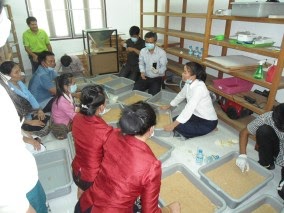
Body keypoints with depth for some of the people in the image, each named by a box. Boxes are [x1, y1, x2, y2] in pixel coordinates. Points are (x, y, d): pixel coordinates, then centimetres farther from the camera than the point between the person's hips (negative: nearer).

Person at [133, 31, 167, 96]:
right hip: (145, 77, 3)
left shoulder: (162, 52, -11)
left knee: (152, 93, -26)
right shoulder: (142, 51, 0)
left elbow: (163, 66, -10)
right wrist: (142, 72, -7)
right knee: (135, 89, -18)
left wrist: (157, 71, -32)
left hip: (157, 78, -3)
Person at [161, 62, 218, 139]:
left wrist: (173, 125, -35)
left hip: (208, 122, -8)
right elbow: (181, 95, 13)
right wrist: (168, 106, 22)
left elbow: (189, 108, -35)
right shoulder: (189, 83, -5)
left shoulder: (199, 88, -30)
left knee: (179, 127, -20)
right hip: (196, 115, 8)